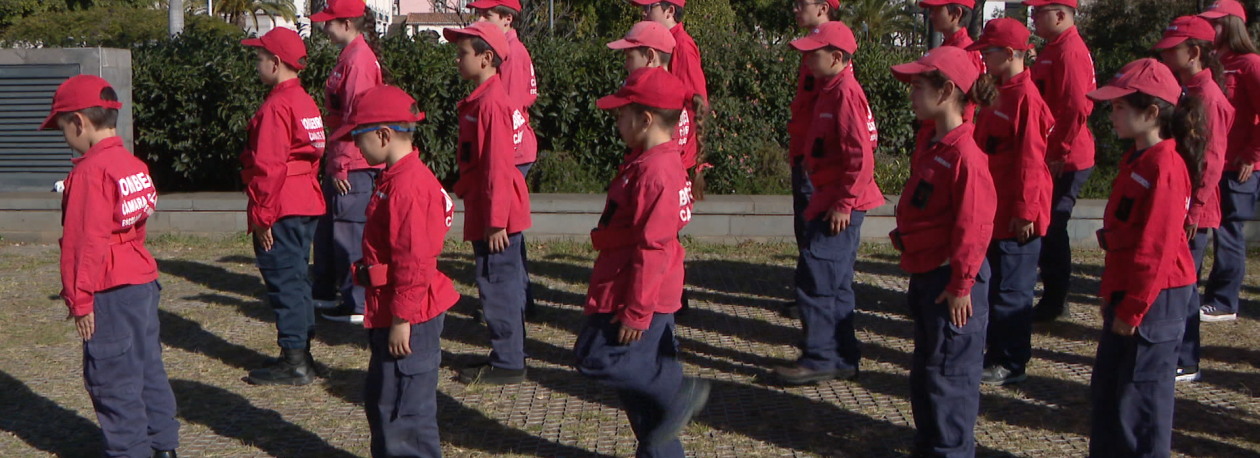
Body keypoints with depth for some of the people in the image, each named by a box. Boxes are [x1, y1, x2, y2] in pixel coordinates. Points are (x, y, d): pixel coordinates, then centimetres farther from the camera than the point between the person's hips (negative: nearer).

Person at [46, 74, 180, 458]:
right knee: (148, 368, 16)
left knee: (112, 379, 1)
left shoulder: (89, 171, -16)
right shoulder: (134, 164, 9)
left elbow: (88, 242, -18)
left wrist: (80, 300, -13)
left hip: (111, 293, -9)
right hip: (144, 282, 9)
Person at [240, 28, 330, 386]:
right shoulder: (306, 102, 13)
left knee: (284, 281, -4)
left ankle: (293, 362, 0)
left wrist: (261, 216, -15)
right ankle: (302, 355, 22)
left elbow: (269, 168, -19)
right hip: (307, 205, 9)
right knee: (297, 278, 15)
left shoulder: (276, 107, -16)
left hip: (282, 209, -9)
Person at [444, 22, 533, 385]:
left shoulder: (491, 102, -18)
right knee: (504, 285, 16)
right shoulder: (481, 99, 14)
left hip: (497, 212, -10)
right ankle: (507, 357, 26)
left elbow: (497, 166, -21)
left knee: (497, 285, -3)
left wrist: (495, 221, -21)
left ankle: (508, 365, 5)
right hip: (489, 212, 10)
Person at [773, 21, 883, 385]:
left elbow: (861, 156, -22)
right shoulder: (831, 90, 14)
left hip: (839, 206, -10)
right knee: (836, 283, 14)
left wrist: (843, 204, -21)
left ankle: (820, 359, -1)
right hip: (831, 201, 10)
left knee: (815, 278, -8)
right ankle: (843, 359, 22)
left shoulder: (846, 93, -16)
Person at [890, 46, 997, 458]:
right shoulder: (930, 145, 10)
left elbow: (974, 226, -22)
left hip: (950, 279, -10)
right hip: (924, 272, 10)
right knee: (926, 368, 19)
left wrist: (960, 285, -19)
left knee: (950, 372, -1)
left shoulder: (964, 153, -21)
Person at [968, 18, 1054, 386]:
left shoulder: (1025, 97, -17)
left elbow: (1030, 160, -20)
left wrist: (1024, 211, -20)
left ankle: (1012, 364, 7)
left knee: (1011, 290, -2)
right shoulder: (1003, 95, 13)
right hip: (997, 211, 10)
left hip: (1016, 217, -10)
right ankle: (997, 353, 26)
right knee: (996, 284, 16)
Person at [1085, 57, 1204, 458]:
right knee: (1107, 390, 18)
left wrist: (1132, 309, -19)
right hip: (1127, 292, 10)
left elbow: (1155, 248, -22)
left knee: (1141, 395, 0)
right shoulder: (1136, 158, 11)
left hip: (1154, 299, -10)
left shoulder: (1165, 167, -19)